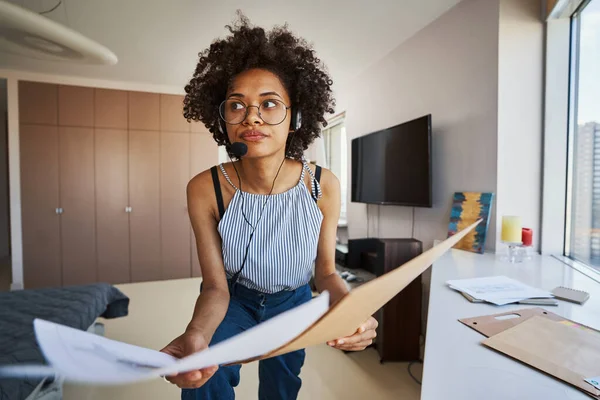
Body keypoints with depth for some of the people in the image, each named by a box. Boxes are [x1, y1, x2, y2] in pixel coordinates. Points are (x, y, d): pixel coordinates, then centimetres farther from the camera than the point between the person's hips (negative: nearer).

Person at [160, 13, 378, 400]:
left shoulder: (324, 186, -24)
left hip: (293, 303, 2)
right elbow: (216, 286, -21)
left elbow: (325, 270, -13)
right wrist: (195, 335, -42)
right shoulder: (205, 190, -26)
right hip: (233, 300, -1)